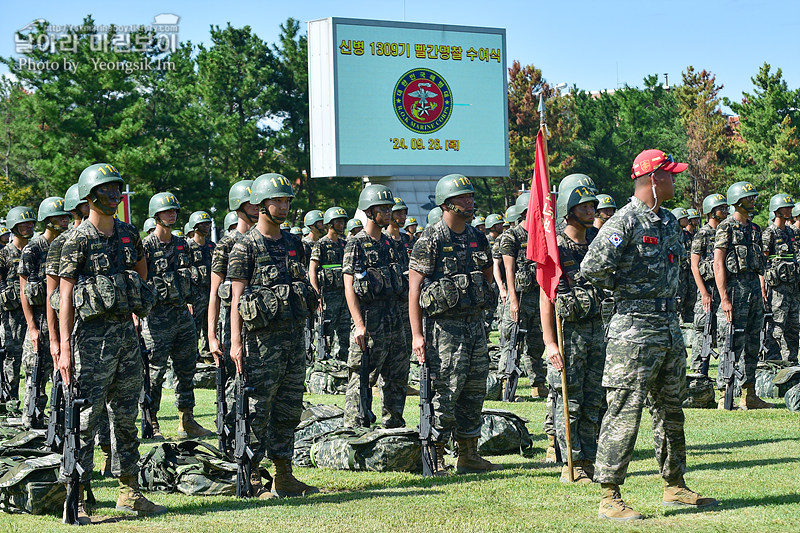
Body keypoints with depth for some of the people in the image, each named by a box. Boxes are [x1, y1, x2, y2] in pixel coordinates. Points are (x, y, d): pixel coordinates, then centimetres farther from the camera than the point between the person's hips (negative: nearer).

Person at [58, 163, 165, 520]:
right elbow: (65, 297, -11)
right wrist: (65, 349, -17)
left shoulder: (128, 235, 10)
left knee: (126, 416, 11)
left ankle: (129, 493, 19)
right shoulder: (78, 240, -8)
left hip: (126, 332, 6)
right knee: (85, 418, -6)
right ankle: (75, 499, -1)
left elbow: (142, 272, 30)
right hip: (92, 334, -6)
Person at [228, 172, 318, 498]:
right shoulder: (246, 247, -5)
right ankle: (250, 479, 3)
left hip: (295, 336, 7)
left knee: (289, 410, 9)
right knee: (258, 410, -3)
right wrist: (236, 342, -15)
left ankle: (284, 476, 16)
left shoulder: (293, 244, 14)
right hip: (263, 337, -6)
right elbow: (237, 297, -9)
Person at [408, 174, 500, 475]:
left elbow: (488, 276, 27)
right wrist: (417, 334, -17)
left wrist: (473, 299, 12)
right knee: (445, 393, -6)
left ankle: (469, 456, 19)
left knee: (474, 391, 10)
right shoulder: (430, 240, -9)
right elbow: (414, 289, -12)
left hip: (475, 324, 7)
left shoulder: (477, 238, 11)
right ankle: (437, 459, 3)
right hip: (444, 327, -7)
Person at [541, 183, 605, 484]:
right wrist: (550, 343, -18)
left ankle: (590, 461, 16)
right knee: (569, 402, -2)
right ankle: (572, 466, 3)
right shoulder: (556, 248, -8)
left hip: (597, 331, 6)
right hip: (568, 332, -6)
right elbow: (545, 298, -11)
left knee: (592, 402, 9)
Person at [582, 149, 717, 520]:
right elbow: (592, 268, -19)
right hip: (635, 328, -9)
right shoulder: (625, 221, -13)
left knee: (671, 409, 15)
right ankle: (609, 497, -3)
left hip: (670, 326, 9)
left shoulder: (669, 222, 14)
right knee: (625, 412, -7)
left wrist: (666, 299, 14)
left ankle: (675, 487, 27)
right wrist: (625, 287, -4)